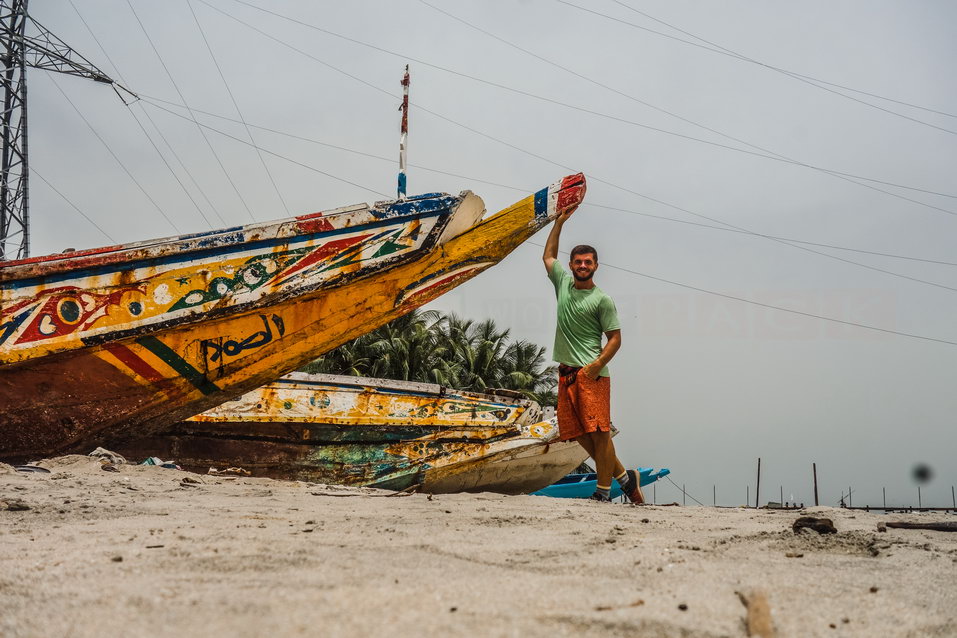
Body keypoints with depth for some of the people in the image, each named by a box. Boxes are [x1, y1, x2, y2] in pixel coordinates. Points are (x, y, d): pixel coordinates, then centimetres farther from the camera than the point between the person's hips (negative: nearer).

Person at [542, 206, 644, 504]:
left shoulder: (602, 300, -3)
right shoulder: (563, 283, 14)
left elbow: (615, 338, -4)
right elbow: (548, 256, 30)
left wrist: (596, 365, -18)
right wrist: (559, 222, 26)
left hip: (592, 373, -7)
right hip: (566, 372, 7)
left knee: (598, 432, -10)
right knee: (579, 434, 7)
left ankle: (603, 491, -7)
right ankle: (623, 475, 18)